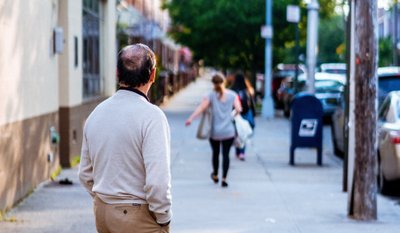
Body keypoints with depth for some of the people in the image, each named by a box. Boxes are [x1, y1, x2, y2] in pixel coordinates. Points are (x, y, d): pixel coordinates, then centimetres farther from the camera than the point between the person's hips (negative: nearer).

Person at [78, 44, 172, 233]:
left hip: (102, 212, 7)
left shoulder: (96, 113, 6)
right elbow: (157, 180, -22)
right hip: (139, 217, -7)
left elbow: (85, 174, 13)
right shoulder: (151, 115, -16)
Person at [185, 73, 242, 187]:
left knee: (215, 153, 18)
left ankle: (215, 176, 35)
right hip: (229, 131, 0)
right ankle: (224, 179, -7)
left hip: (215, 132, 0)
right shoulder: (232, 95, 1)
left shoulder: (211, 95, -3)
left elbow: (201, 107, -15)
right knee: (226, 154, 2)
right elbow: (238, 109, -5)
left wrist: (191, 118, -22)